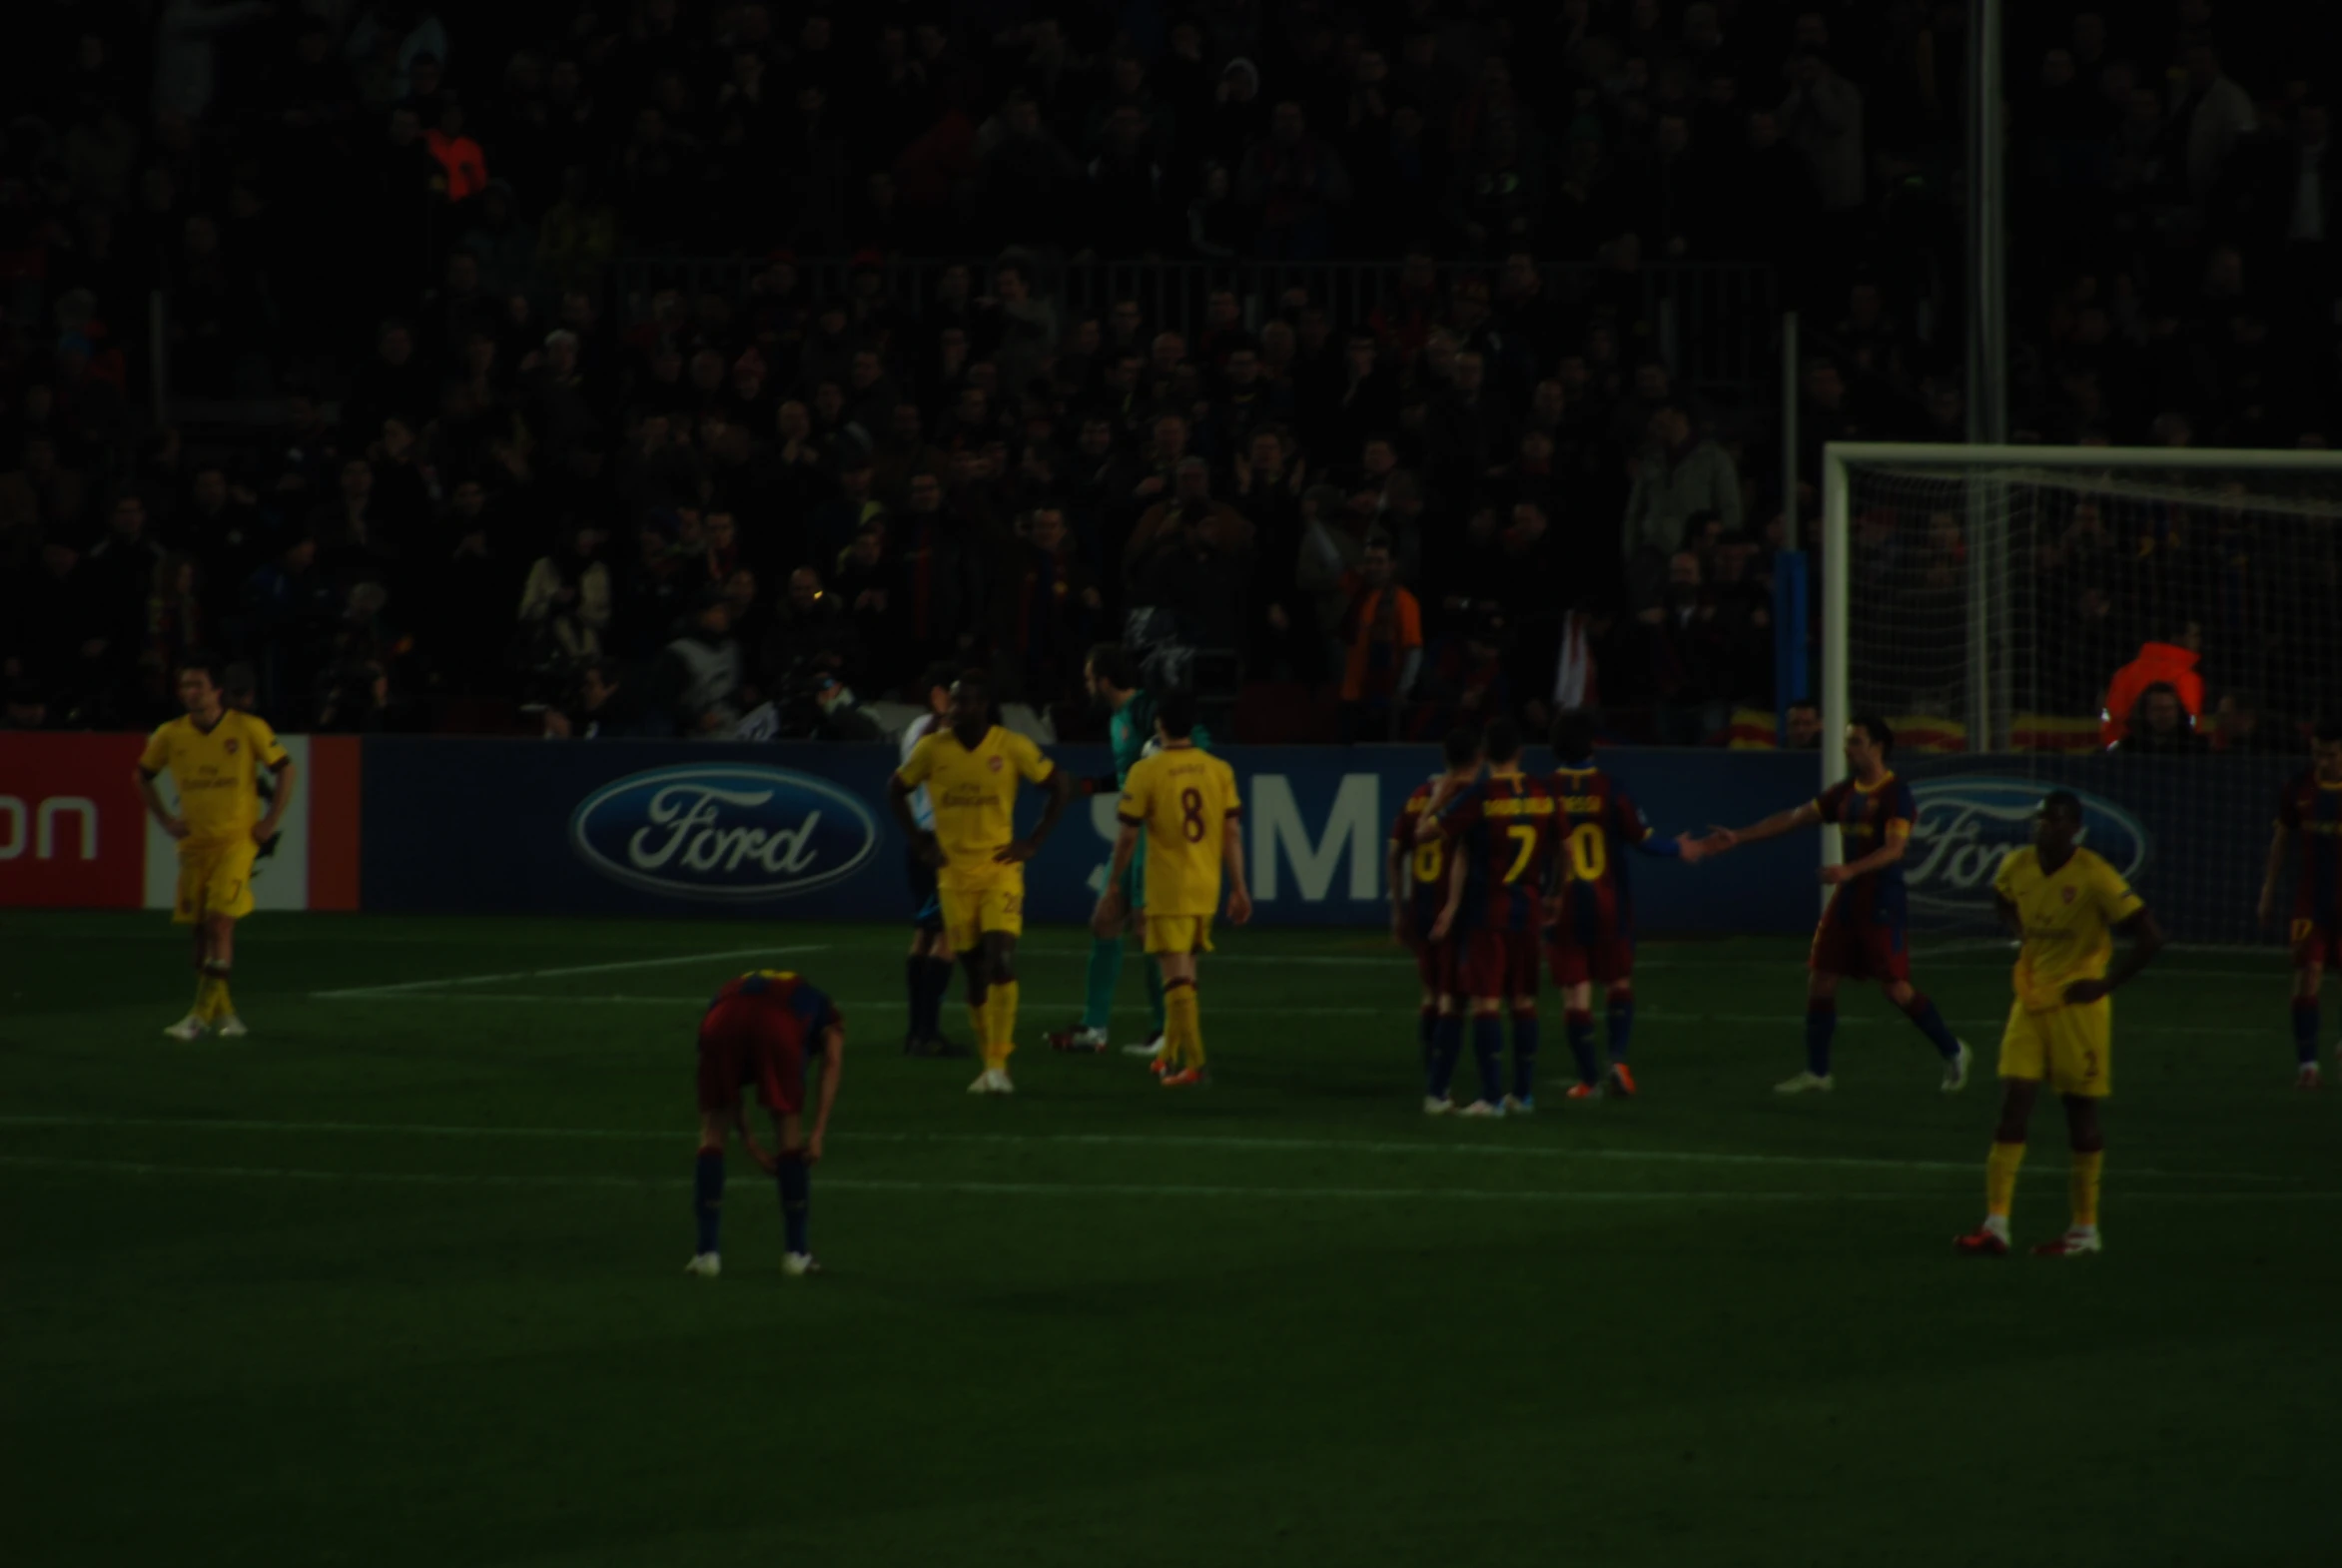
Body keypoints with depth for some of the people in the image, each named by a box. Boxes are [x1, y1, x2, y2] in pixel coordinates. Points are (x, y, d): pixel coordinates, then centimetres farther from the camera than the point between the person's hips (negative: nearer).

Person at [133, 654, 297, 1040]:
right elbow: (143, 777, 18)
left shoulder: (248, 729, -8)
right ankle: (224, 1013, 17)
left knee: (220, 925, -15)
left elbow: (284, 769, 2)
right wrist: (166, 820, 8)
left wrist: (270, 821, -3)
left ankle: (202, 1015, -16)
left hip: (237, 839, -4)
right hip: (194, 844, 4)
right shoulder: (170, 736, 1)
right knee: (201, 931, 5)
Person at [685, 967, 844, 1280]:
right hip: (780, 1024, -2)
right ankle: (796, 1253, 20)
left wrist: (753, 1147, 43)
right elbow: (831, 1064, 16)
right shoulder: (827, 1015, 37)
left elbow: (730, 1094, 40)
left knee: (713, 1134, 18)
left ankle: (708, 1253, 16)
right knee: (790, 1133, 16)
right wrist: (818, 1134, 9)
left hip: (723, 1019, 2)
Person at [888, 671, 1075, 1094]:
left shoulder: (1012, 747, -7)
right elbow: (896, 791, 12)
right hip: (954, 873, 2)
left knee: (1000, 961, -16)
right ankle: (989, 1063, 17)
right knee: (974, 971, 6)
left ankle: (998, 1066, -16)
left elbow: (1061, 787, 2)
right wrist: (920, 841, 4)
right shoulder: (932, 749, -2)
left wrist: (1034, 842, -4)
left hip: (1000, 867, -2)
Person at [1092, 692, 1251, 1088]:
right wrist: (1239, 888, 7)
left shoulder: (1146, 772, -9)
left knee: (1178, 976, -6)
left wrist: (1113, 885, 5)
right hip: (1206, 890, 5)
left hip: (1166, 889, -5)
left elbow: (1128, 837, -6)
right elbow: (1233, 833, 2)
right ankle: (1172, 1055, 30)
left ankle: (1193, 1064, -15)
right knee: (1182, 971, 20)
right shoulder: (1219, 770, 2)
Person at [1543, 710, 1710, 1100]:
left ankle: (1589, 1079, 3)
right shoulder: (1607, 788, -6)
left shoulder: (1547, 790, -8)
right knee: (1619, 983, 15)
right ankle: (1618, 1058, -4)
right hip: (1609, 904, 1)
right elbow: (1640, 838, -2)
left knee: (1575, 991, 4)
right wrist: (1678, 850, 16)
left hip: (1564, 906, -1)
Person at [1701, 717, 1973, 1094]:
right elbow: (1793, 818, 14)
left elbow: (1894, 848, -21)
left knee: (1897, 988, -6)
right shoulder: (1846, 792, 12)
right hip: (1848, 901, 8)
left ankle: (1952, 1052, 13)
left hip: (1882, 906, -8)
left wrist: (1850, 870, -36)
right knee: (1820, 981, 3)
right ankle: (1817, 1073, 11)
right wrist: (1737, 838, 10)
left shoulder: (1896, 794, -11)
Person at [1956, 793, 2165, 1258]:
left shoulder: (2094, 877, -16)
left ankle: (2086, 1229, 14)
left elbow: (2150, 936, -16)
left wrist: (2106, 983, -15)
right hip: (2031, 1001, 5)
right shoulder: (2018, 867, 1)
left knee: (2081, 1113, 3)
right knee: (2013, 1106, -4)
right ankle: (1995, 1225, -7)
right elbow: (2003, 902, 27)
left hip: (2077, 1005, -5)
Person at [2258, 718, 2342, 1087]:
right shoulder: (2299, 790, 0)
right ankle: (2306, 1060, -11)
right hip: (2312, 897, 1)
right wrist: (2269, 890, 12)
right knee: (2307, 973, -12)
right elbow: (2281, 839, 11)